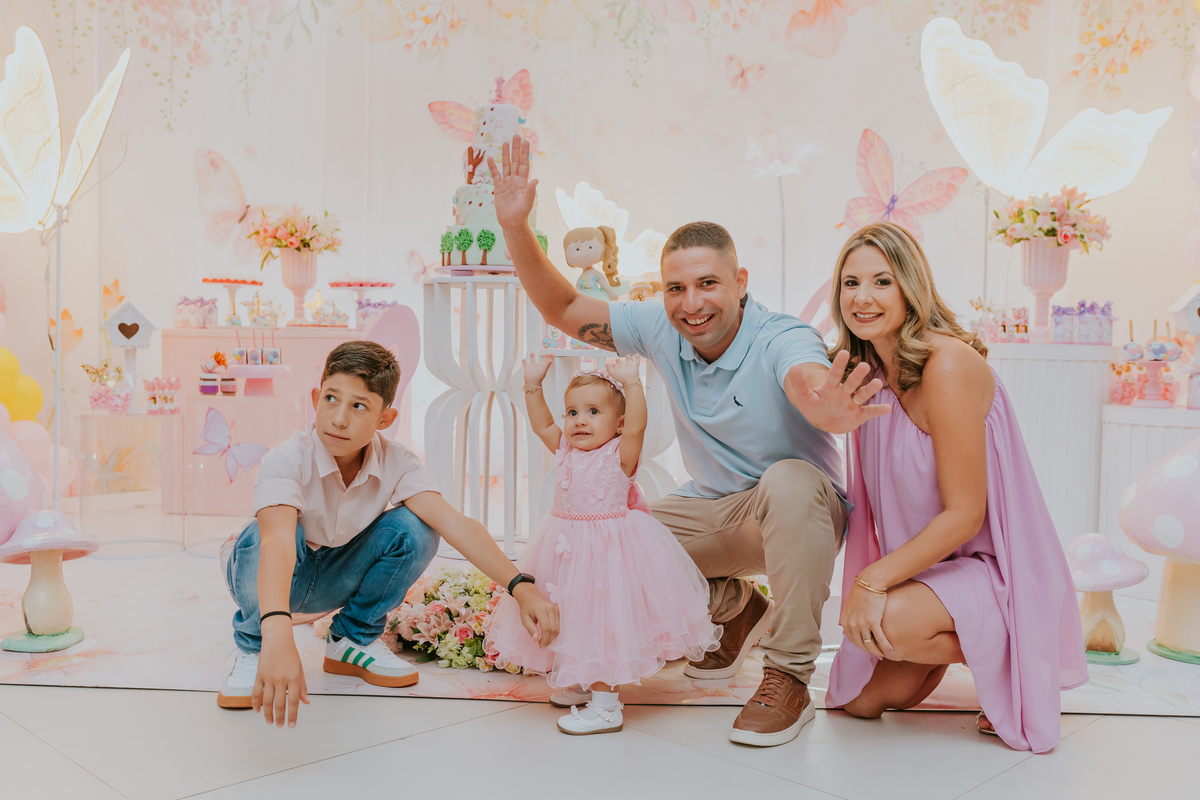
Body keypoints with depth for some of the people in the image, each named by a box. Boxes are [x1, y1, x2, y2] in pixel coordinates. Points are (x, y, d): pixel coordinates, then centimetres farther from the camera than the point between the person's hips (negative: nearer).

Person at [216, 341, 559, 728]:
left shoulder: (397, 462, -20)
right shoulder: (285, 461, -33)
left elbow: (454, 522, -31)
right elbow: (278, 540, -51)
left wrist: (521, 586, -45)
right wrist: (277, 635, -69)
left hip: (336, 581, 4)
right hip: (274, 579, -3)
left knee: (414, 530, -23)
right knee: (262, 535, -38)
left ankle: (353, 639, 1)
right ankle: (252, 648, -8)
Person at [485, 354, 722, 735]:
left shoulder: (619, 454, -10)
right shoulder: (566, 451, 9)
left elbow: (637, 425, -25)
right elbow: (542, 424, 13)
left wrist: (631, 383, -32)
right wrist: (533, 384, 7)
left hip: (609, 546, -7)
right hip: (567, 547, 7)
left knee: (604, 621, -8)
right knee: (571, 617, 16)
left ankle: (605, 705, -3)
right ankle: (582, 685, 36)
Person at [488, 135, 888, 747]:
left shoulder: (782, 340, -25)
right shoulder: (662, 330, -9)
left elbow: (808, 385, -49)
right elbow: (564, 310, -3)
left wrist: (831, 410, -75)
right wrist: (516, 226, -16)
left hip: (804, 511, -5)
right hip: (713, 509, 6)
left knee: (789, 479, -39)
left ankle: (789, 680, -24)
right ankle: (735, 606, 17)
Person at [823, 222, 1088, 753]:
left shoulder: (948, 364, -23)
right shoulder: (865, 368, 2)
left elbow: (964, 515, -23)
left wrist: (873, 579, -24)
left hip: (995, 567, -7)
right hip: (927, 564, 8)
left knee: (890, 622, -34)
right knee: (860, 701, 2)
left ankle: (1010, 656, -6)